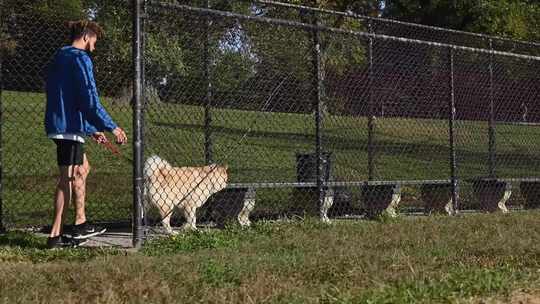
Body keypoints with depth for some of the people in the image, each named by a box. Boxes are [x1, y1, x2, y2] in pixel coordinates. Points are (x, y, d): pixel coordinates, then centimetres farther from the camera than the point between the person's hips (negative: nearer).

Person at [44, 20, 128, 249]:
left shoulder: (59, 59, 20)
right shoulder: (80, 59, -10)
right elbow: (90, 100, -18)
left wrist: (91, 130, 27)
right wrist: (112, 128, -11)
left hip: (58, 124, 10)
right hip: (70, 127, -10)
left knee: (82, 169, 18)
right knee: (69, 178, -5)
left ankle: (80, 223, 18)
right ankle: (55, 236, -2)